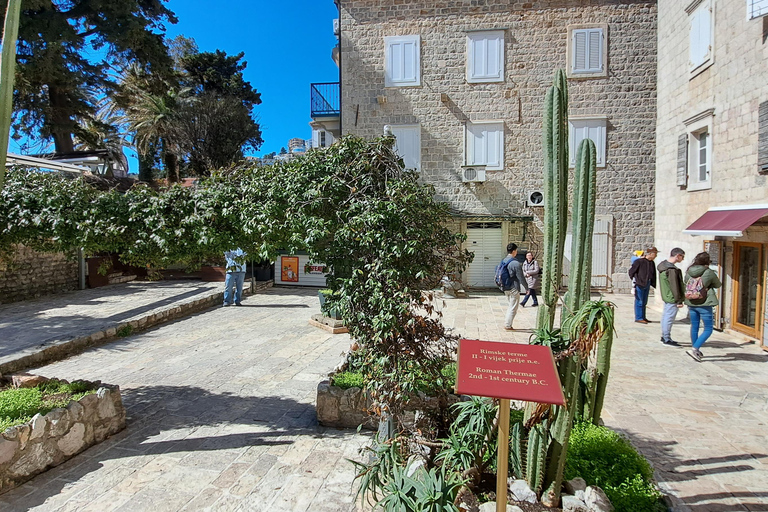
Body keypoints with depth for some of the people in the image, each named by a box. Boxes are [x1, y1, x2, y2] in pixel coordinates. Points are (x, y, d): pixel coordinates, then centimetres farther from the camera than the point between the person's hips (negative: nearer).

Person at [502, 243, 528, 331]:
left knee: (511, 306, 21)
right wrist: (527, 288, -3)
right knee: (513, 308, 4)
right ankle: (508, 326, 8)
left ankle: (507, 323, 21)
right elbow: (521, 278, -15)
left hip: (506, 288, 8)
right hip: (514, 289, -8)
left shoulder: (504, 261, 5)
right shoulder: (515, 263, -19)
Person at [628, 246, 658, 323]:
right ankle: (638, 318, 7)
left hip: (647, 284, 7)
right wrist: (634, 281, -4)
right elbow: (631, 271, -9)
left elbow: (653, 275, 15)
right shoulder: (639, 261, -13)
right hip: (640, 285, -7)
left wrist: (654, 285, 11)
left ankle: (643, 317, 25)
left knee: (644, 302, 15)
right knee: (639, 302, -1)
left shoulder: (652, 263, 9)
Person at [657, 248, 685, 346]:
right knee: (669, 317, -3)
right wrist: (679, 301, -14)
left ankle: (664, 336, 27)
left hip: (666, 296, 10)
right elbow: (675, 286, -21)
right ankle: (667, 339, 4)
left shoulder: (663, 264, 8)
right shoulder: (672, 270, -23)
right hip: (672, 298, -10)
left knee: (665, 316, 16)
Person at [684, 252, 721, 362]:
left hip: (691, 303, 6)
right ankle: (694, 349, -10)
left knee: (694, 327, 18)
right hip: (704, 304, -6)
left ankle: (696, 351, 29)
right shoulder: (709, 272, -11)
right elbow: (718, 285, 4)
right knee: (708, 329, 3)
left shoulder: (688, 272, 2)